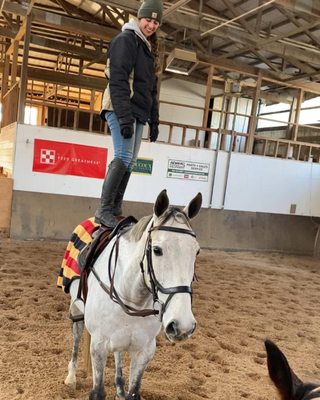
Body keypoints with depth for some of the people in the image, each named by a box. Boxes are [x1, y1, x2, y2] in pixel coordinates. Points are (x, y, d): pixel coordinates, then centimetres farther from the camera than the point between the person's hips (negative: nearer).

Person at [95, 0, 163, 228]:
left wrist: (154, 120, 18)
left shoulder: (149, 48, 22)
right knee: (123, 157, -18)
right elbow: (118, 81, -17)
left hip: (138, 113, 9)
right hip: (121, 110, -9)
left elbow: (151, 89, 25)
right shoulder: (126, 39, -5)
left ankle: (115, 210, 10)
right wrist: (124, 117, -25)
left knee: (130, 162, 5)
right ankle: (104, 210, -14)